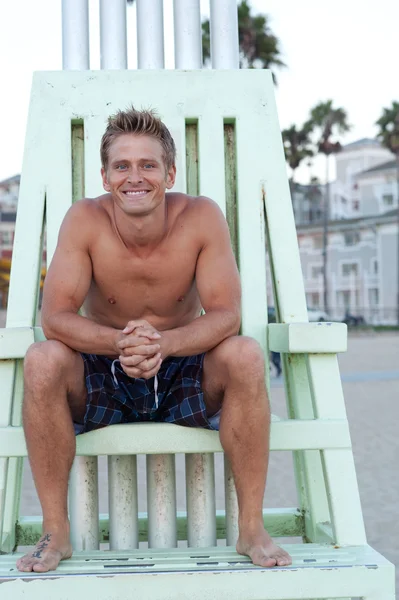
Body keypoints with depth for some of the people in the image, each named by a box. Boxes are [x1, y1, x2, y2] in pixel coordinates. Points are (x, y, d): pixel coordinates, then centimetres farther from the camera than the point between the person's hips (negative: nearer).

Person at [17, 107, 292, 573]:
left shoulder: (202, 217, -14)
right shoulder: (84, 219, -14)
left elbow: (226, 315, -19)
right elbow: (55, 317, -19)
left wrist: (162, 343, -38)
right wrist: (120, 342, -39)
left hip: (185, 376, 0)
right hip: (101, 381, 1)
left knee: (244, 356, -29)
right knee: (42, 361, -28)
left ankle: (252, 528, -17)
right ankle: (55, 531, -15)